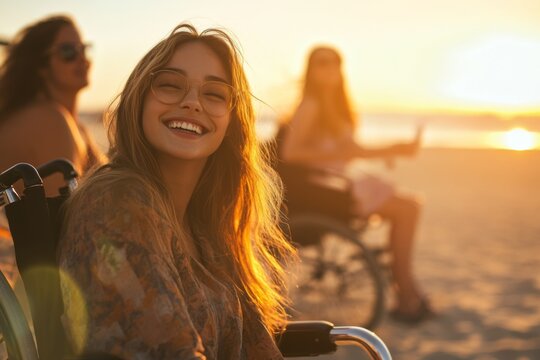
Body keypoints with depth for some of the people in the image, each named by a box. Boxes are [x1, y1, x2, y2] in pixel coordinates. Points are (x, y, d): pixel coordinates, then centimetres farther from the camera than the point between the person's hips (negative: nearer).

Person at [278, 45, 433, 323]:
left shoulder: (335, 105, 18)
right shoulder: (310, 105, -10)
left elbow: (351, 151, 22)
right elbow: (289, 152, -21)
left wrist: (396, 150, 15)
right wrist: (336, 153, -25)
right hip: (321, 188, -9)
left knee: (409, 205, 0)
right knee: (404, 210, -14)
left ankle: (406, 288, -3)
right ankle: (406, 297, -8)